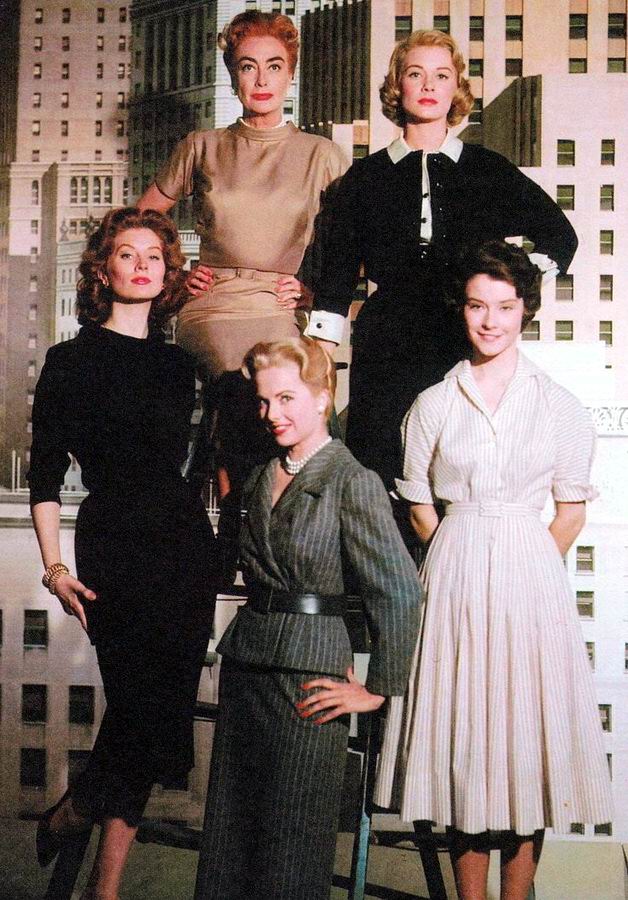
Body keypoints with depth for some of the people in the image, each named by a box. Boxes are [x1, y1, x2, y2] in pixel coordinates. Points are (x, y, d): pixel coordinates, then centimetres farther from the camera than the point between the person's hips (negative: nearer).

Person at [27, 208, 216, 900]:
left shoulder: (177, 363, 14)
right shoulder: (72, 361, -1)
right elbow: (45, 473, -3)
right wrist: (54, 567, -10)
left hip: (184, 539, 5)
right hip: (114, 545, -5)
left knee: (152, 711, 5)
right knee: (140, 705, -8)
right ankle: (66, 815, 21)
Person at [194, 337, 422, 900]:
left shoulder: (352, 482, -11)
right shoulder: (261, 479, 11)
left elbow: (400, 592, -15)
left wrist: (378, 690, -11)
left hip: (309, 670, -7)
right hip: (246, 658, 7)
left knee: (291, 840, 3)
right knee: (232, 826, 13)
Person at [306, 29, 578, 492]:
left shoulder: (490, 171, 11)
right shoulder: (366, 177, 11)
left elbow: (559, 235, 19)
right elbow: (337, 272, 9)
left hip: (469, 348, 0)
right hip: (386, 347, 0)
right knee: (378, 474, -2)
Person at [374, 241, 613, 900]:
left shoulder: (559, 406, 3)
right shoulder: (432, 404, 4)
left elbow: (572, 507, 6)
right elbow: (419, 501, 8)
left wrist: (527, 566, -1)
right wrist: (458, 562, 1)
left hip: (530, 576, 0)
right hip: (453, 574, 0)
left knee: (527, 728, 2)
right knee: (460, 737, 4)